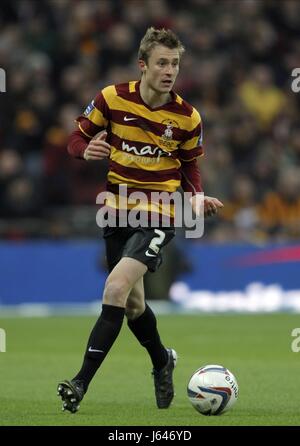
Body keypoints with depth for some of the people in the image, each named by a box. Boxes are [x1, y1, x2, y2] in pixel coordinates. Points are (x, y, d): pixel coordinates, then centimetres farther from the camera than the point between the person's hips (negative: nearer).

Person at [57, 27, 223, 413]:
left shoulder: (187, 118, -7)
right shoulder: (112, 98, -7)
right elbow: (77, 138, 3)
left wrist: (197, 197, -10)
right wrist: (87, 151, -20)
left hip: (159, 215, -3)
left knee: (116, 289, -22)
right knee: (132, 303, 14)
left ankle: (82, 382, -21)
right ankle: (162, 361, 44)